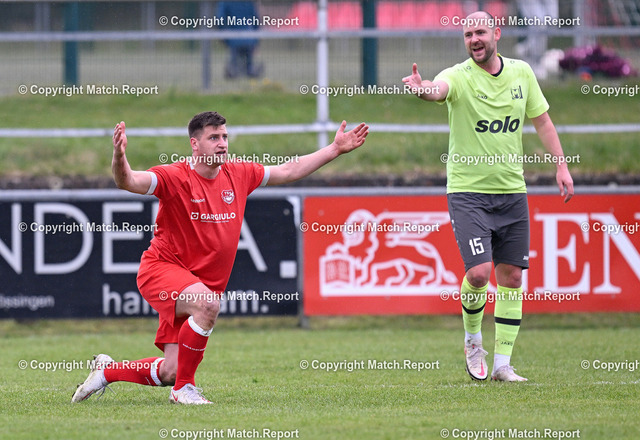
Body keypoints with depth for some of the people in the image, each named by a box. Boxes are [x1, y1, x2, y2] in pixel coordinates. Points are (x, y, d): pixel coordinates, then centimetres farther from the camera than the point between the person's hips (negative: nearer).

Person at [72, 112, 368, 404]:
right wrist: (119, 157, -51)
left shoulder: (238, 175, 3)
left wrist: (336, 149, 15)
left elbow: (289, 171, 16)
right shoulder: (175, 177, -15)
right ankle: (184, 388, -21)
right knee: (208, 303, -38)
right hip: (162, 268, -6)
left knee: (170, 373, 0)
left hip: (205, 283, 6)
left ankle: (108, 370, 29)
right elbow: (128, 182, -29)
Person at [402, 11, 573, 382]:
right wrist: (422, 88, -57)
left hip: (512, 191, 4)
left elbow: (542, 119, 15)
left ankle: (502, 364, 12)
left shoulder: (521, 73, 5)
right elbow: (438, 90, -34)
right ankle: (473, 339, 13)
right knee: (479, 271, -16)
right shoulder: (459, 77, -10)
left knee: (512, 276, 4)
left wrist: (561, 165, 9)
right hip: (468, 192, -4)